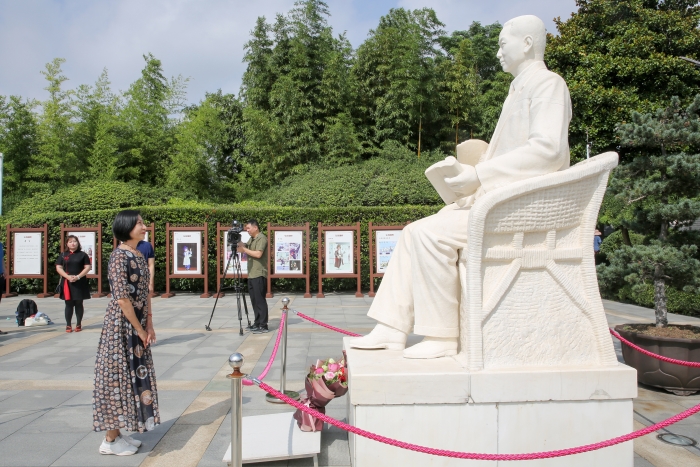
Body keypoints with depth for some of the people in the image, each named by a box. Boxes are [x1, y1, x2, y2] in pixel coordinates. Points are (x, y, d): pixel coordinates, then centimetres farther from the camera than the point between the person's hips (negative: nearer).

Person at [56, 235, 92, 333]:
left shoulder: (83, 254, 3)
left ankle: (79, 324, 11)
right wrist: (68, 277, -13)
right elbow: (58, 268, 3)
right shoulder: (63, 255, 7)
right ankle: (68, 325, 9)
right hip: (67, 283, 1)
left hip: (80, 283, -1)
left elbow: (87, 267, -1)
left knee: (79, 303, 3)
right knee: (68, 304, 4)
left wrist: (78, 277, -14)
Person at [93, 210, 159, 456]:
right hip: (121, 325, -9)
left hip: (137, 325, 9)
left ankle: (119, 432, 26)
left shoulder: (139, 255, 10)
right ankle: (110, 440, 13)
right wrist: (140, 329, -14)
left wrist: (149, 325, 7)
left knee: (133, 375, 14)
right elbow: (122, 298, -20)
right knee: (118, 375, 0)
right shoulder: (119, 256, -17)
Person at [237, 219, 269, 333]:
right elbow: (243, 249, 15)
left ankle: (263, 326, -5)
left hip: (259, 275, -9)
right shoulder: (251, 239, 18)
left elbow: (258, 254, -22)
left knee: (260, 300, -8)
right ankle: (257, 323, 19)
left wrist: (244, 249, -17)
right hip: (251, 275, 9)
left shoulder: (262, 238, -10)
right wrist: (238, 242, -1)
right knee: (254, 300, 11)